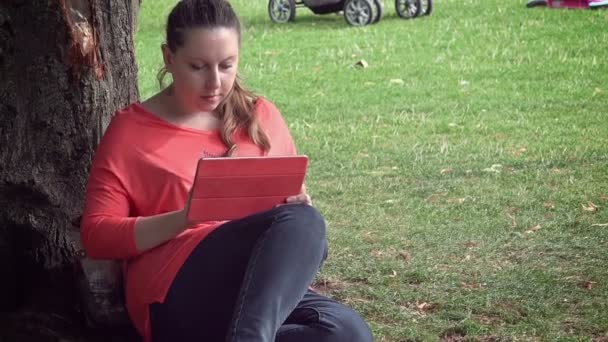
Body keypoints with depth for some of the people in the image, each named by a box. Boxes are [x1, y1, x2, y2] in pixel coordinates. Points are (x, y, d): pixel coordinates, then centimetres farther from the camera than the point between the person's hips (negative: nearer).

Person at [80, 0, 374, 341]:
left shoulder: (261, 117, 17)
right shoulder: (130, 130, 6)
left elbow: (291, 196, 26)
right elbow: (96, 236, 1)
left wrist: (297, 204, 0)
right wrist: (184, 218, -16)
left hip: (262, 291, 5)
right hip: (179, 297, -4)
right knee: (303, 224, -32)